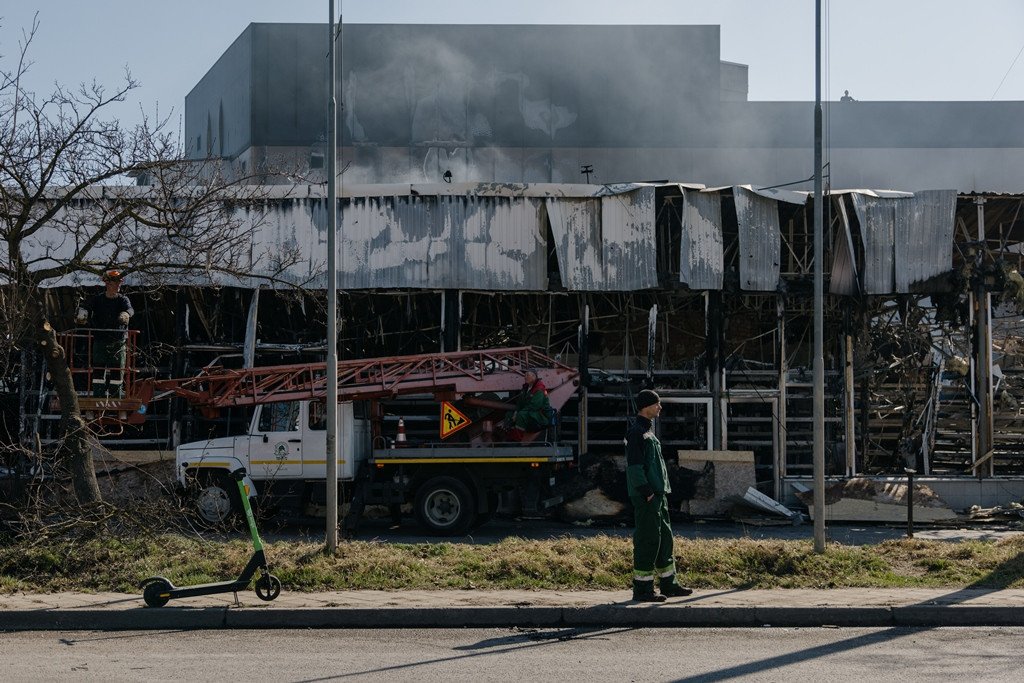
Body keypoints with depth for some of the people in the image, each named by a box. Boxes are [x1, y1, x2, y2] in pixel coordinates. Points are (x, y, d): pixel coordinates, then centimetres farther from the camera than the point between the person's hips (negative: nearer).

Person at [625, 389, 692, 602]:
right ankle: (642, 588, -4)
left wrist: (662, 491, 18)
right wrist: (647, 492, -21)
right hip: (646, 496, -10)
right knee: (648, 540, -8)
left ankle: (668, 584, 22)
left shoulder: (648, 431, 19)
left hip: (658, 494, 10)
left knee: (665, 538, 14)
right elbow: (634, 465, -18)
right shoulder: (636, 432, -12)